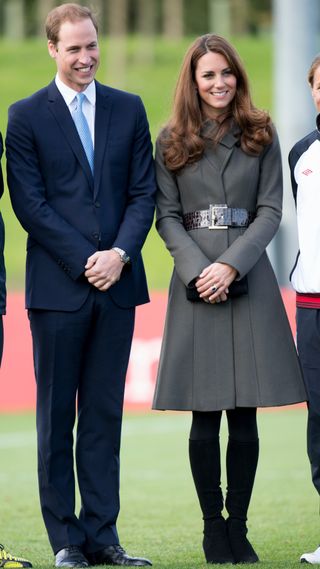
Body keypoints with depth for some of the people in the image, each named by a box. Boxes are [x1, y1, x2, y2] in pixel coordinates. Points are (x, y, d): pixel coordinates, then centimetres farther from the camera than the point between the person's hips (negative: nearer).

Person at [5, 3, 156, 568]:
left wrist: (120, 253, -8)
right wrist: (83, 262, -11)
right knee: (57, 416, 1)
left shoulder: (128, 109, 11)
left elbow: (143, 192, 8)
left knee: (105, 413, 5)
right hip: (57, 287, -3)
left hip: (117, 284, 3)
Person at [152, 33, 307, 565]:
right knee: (205, 415, -1)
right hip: (195, 278, 0)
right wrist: (198, 270, -10)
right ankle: (212, 525, 7)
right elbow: (167, 216, 5)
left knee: (244, 413, -1)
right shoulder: (172, 141, 7)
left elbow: (271, 209, 3)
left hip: (249, 276, 0)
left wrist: (232, 264, -10)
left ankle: (238, 526, 4)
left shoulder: (260, 136, 8)